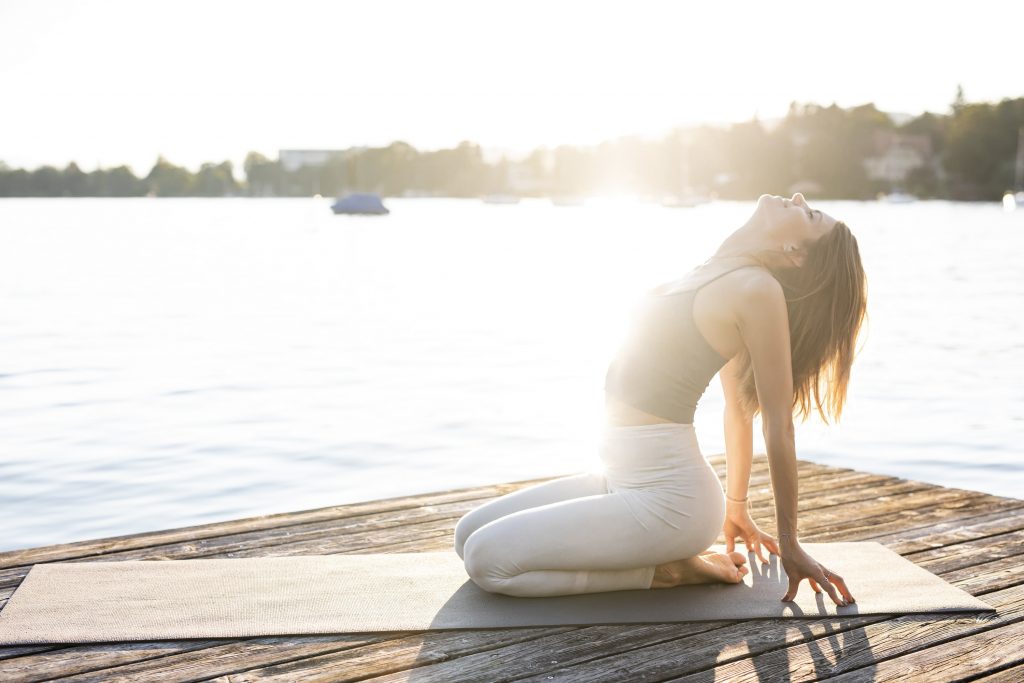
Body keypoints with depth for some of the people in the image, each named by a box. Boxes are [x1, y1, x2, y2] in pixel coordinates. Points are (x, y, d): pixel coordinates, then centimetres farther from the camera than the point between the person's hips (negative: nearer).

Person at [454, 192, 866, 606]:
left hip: (666, 497, -9)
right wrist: (734, 506, 26)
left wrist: (790, 546, -9)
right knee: (469, 533, 12)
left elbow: (778, 423, -13)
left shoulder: (758, 288, -16)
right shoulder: (725, 274, 12)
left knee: (486, 559, -16)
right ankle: (667, 552, 8)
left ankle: (664, 571, -4)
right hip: (625, 478, 10)